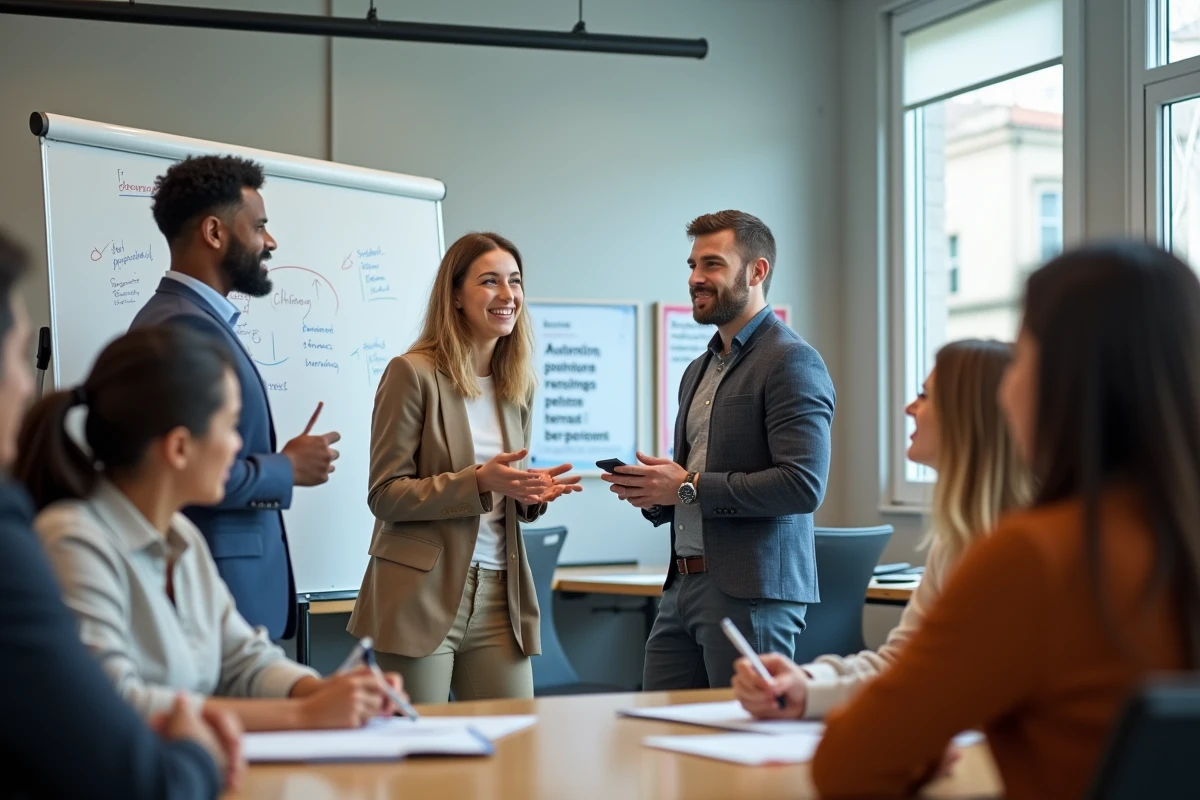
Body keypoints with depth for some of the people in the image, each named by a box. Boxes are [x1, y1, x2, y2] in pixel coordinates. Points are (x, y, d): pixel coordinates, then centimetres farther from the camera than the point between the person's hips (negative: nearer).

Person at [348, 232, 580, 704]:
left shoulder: (518, 385, 13)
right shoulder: (413, 373, -6)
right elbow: (385, 495, -9)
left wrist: (533, 493, -2)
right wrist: (477, 482, -20)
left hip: (498, 598, 6)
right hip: (422, 598, -5)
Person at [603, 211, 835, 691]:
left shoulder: (793, 362, -8)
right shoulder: (698, 371, 21)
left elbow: (803, 485, -19)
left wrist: (689, 487, -16)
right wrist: (653, 494, 6)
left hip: (752, 593, -8)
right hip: (684, 587, 9)